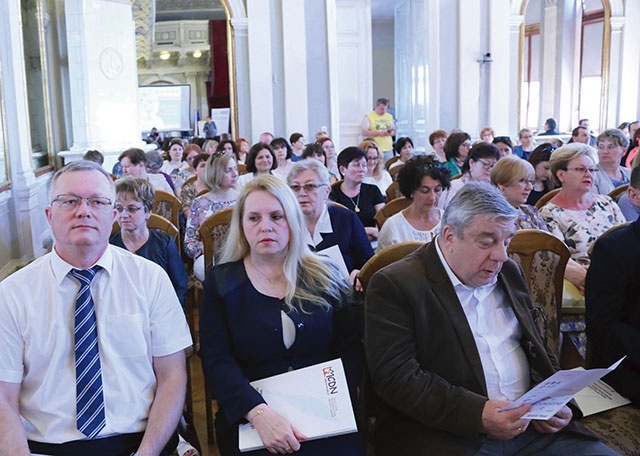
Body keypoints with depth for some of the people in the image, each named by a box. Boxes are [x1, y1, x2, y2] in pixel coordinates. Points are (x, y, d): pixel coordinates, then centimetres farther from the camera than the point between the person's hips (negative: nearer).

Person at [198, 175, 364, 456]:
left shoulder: (325, 278, 6)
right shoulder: (220, 282, 3)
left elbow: (351, 348, 5)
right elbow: (216, 360, -5)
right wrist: (259, 413, -20)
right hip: (249, 418, -1)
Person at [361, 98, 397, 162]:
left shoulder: (389, 116, 16)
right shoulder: (368, 116, 0)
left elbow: (394, 131, 21)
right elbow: (364, 132, -8)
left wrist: (391, 133, -4)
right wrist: (378, 133, -17)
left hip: (388, 149, 5)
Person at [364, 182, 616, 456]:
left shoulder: (509, 273, 13)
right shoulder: (394, 285, -9)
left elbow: (537, 348, 19)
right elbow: (395, 375, -15)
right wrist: (478, 414, -23)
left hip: (530, 426, 7)